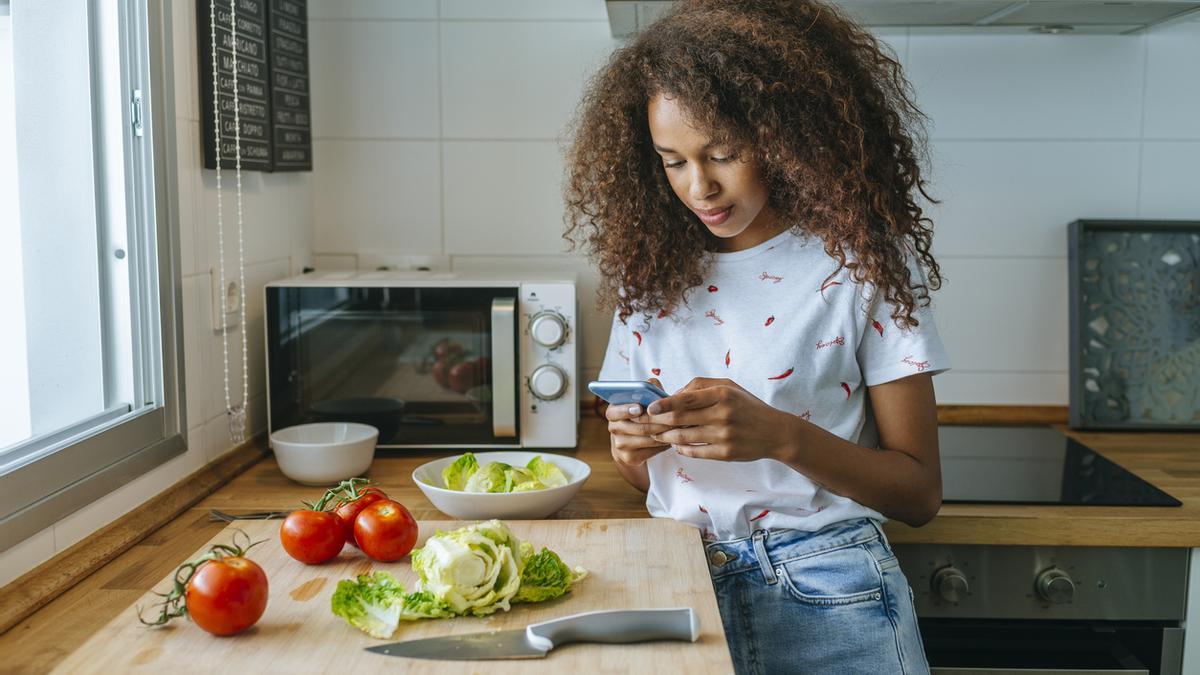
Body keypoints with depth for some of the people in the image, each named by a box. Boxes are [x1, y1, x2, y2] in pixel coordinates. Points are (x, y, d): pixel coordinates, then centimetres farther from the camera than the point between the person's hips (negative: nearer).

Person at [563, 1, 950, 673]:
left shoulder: (859, 263, -7)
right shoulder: (653, 271, 4)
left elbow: (919, 494, -8)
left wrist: (780, 435, -24)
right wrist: (634, 449, -13)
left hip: (825, 593, -3)